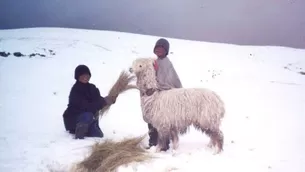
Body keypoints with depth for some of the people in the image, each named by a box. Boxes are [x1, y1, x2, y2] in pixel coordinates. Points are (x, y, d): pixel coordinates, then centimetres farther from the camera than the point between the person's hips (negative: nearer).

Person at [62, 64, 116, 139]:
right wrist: (104, 102, -36)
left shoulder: (92, 88, 2)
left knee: (99, 135, -8)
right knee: (88, 115, -34)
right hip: (73, 120, -7)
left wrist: (108, 100, -25)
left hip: (88, 121, 7)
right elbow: (87, 107, -31)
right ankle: (78, 135, -15)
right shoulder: (76, 90, -21)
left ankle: (82, 129, 16)